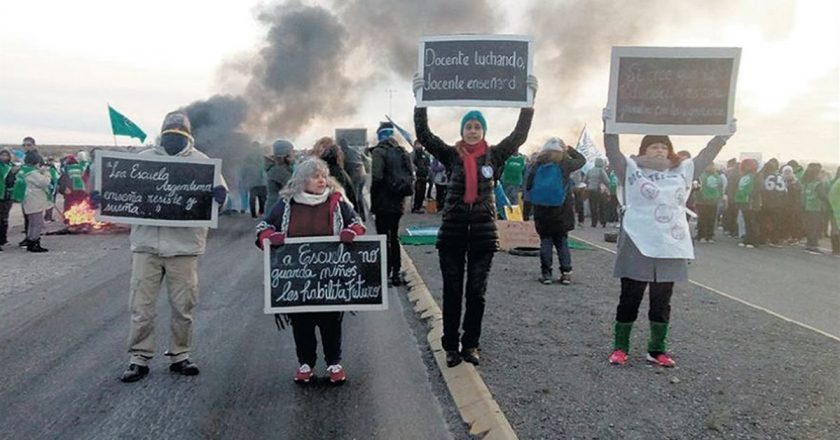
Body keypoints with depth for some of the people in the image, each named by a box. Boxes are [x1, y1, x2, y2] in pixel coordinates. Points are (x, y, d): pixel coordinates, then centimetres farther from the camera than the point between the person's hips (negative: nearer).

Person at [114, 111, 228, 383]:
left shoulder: (201, 162, 5)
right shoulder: (143, 159, 8)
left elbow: (218, 188, -3)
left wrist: (219, 193, -27)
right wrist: (102, 196, -11)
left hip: (183, 247, 0)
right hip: (146, 244, 1)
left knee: (182, 305, 8)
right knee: (141, 305, 3)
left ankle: (180, 355, 23)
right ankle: (139, 358, 15)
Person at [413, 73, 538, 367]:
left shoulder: (493, 155, 3)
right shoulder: (451, 155, 2)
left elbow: (520, 134, -5)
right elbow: (423, 134, -6)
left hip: (483, 232, 1)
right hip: (452, 231, -1)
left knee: (476, 292, 8)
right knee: (452, 291, 6)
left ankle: (470, 345, 21)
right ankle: (450, 346, 16)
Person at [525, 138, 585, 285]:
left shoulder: (538, 165, -1)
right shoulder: (564, 164, -5)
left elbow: (528, 187, 2)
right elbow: (582, 160, 13)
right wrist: (569, 149, 21)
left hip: (541, 212, 1)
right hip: (561, 213, -1)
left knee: (545, 241, 7)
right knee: (562, 242, 9)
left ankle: (546, 273, 7)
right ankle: (566, 273, 7)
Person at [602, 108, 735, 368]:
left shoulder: (683, 171, 11)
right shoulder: (631, 170, -2)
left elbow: (706, 156, 13)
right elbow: (613, 152, -13)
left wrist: (723, 136, 2)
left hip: (671, 248, 4)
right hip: (638, 246, -4)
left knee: (662, 301, 12)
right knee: (630, 298, 4)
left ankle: (657, 349, 22)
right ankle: (620, 347, 14)